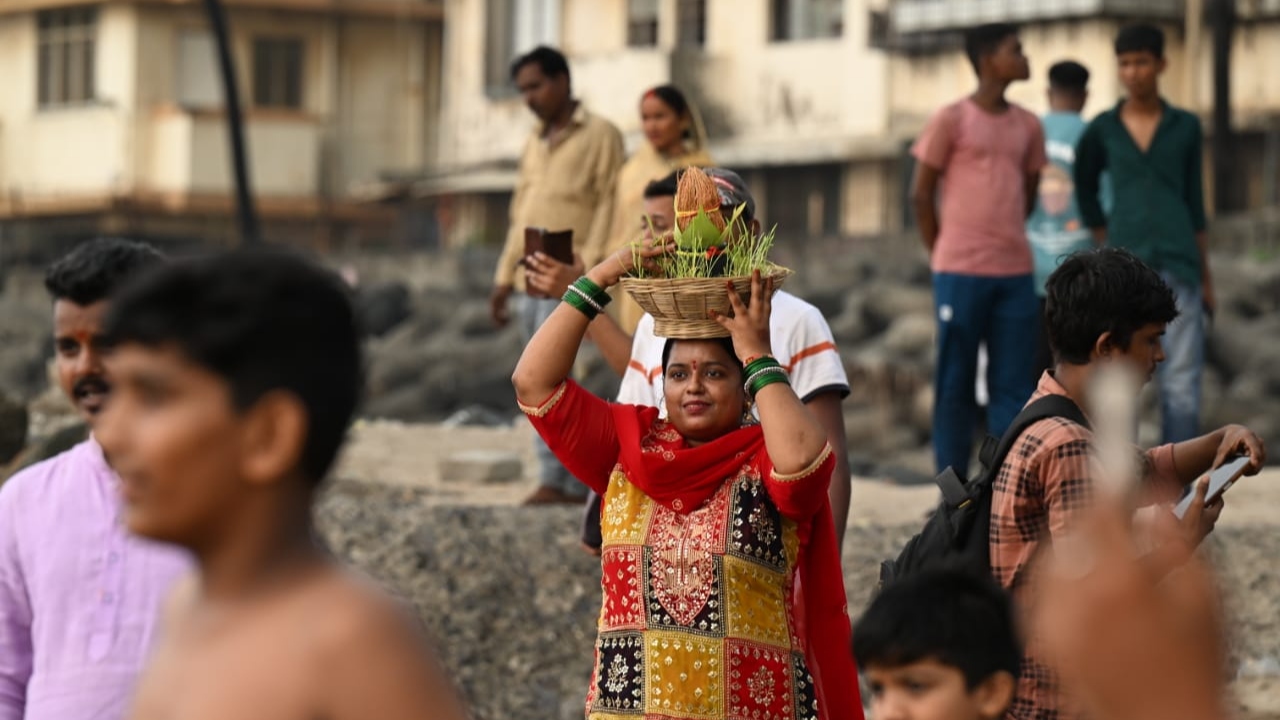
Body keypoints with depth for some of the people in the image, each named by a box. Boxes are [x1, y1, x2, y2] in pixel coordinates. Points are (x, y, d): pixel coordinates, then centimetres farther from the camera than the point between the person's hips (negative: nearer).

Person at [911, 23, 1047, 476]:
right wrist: (943, 256, 4)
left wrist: (1003, 241, 12)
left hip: (1015, 273, 5)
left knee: (1013, 386, 2)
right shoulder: (951, 120, -4)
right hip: (961, 272, -5)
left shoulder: (1028, 127, 11)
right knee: (956, 385, 1)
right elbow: (921, 194, 1)